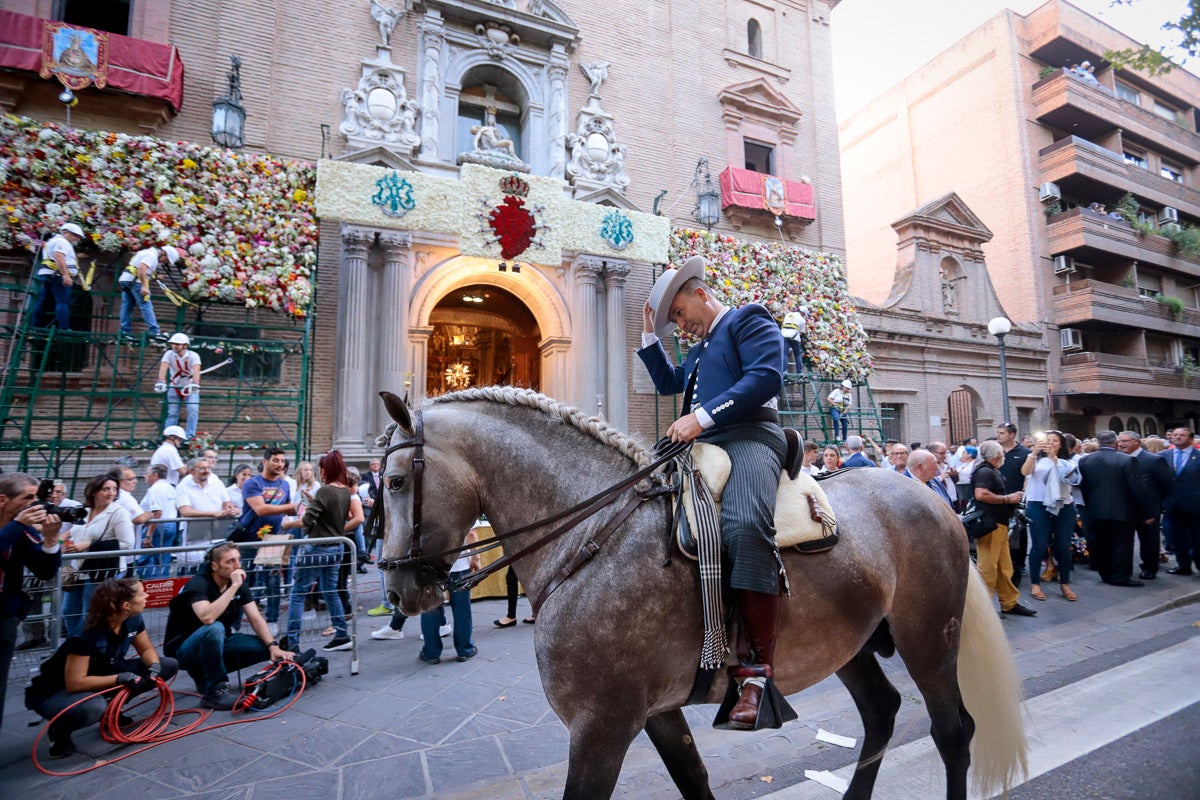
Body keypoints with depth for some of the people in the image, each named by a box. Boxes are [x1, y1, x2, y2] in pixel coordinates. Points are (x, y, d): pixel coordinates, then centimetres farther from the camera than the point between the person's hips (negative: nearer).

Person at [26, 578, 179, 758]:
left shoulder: (133, 620, -12)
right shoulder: (86, 635, -32)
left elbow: (146, 649, 0)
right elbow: (75, 683, -31)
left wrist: (154, 666, -20)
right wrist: (121, 678, -31)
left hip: (100, 677, 7)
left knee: (169, 666, -7)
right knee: (94, 708, -42)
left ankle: (110, 707, 6)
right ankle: (59, 731, -7)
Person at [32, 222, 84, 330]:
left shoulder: (54, 241, 29)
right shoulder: (62, 241, -7)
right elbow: (59, 257, -22)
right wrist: (66, 275, -30)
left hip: (48, 275, 11)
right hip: (58, 276, -11)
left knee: (43, 302, 11)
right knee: (63, 302, -16)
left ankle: (36, 327, 15)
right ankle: (64, 329, -24)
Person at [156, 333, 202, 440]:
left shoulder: (193, 356, -18)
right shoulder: (169, 354, -12)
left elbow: (196, 370, -35)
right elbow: (163, 367, -28)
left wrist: (195, 383, -54)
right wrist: (161, 382, -46)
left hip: (190, 388, -2)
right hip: (174, 387, 2)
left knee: (193, 410, -17)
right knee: (172, 413, 3)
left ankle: (190, 436, -10)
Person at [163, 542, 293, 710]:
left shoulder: (239, 584, -3)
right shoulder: (199, 584, -22)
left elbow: (256, 618, -7)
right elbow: (207, 618, -42)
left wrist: (273, 647, -20)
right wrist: (234, 586, -35)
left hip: (218, 644, 7)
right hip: (183, 650, -7)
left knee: (264, 647, -12)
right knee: (214, 629, -37)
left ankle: (206, 674, 7)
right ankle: (215, 691, -23)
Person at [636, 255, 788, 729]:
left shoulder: (750, 320, 7)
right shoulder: (701, 348, 34)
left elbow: (766, 377, -11)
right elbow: (667, 383, 39)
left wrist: (703, 416, -18)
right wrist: (650, 336, 30)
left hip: (749, 436, -9)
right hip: (703, 444, 10)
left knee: (745, 525, -34)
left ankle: (759, 669, -30)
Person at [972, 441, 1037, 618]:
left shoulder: (992, 471, 20)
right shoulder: (984, 472, -14)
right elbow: (981, 494, -28)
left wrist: (1011, 498, 16)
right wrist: (1007, 499, -17)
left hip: (999, 524, 11)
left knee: (1004, 567, 16)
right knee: (988, 568, -5)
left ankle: (1010, 604, 25)